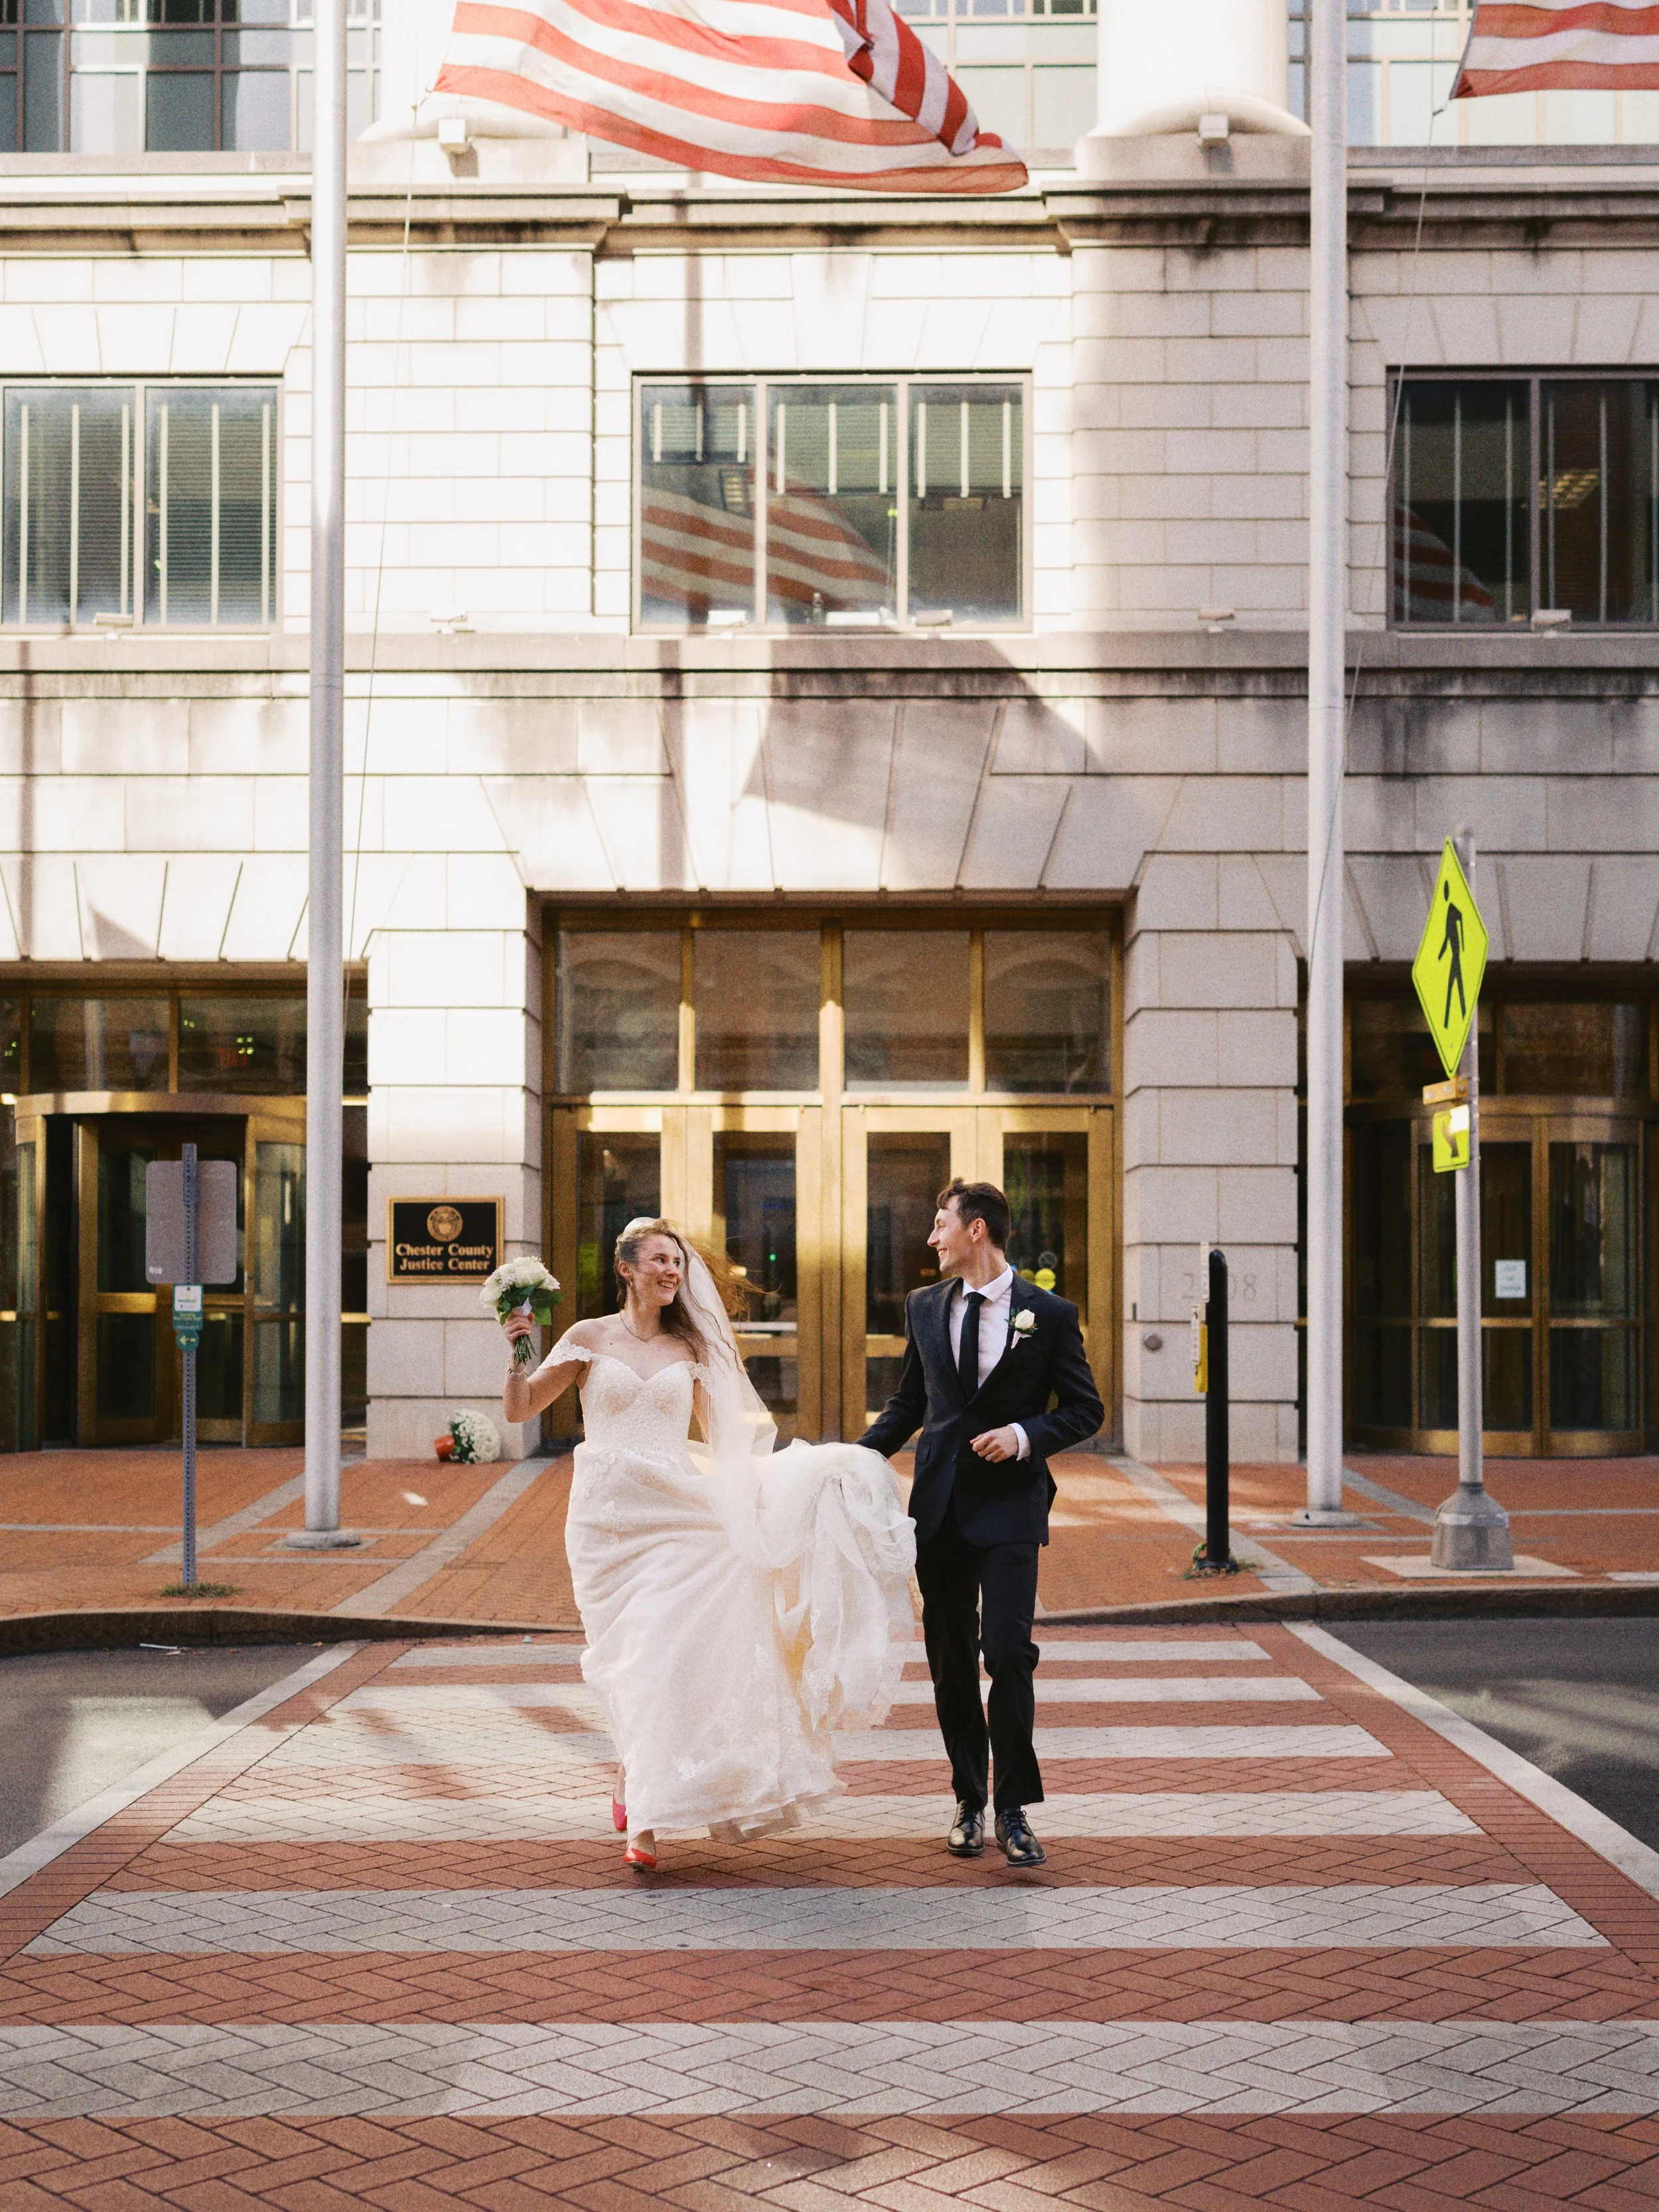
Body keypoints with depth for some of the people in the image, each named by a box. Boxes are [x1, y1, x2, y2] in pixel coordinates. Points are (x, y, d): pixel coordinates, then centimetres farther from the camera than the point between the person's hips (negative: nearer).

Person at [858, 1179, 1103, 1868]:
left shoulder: (1049, 1314, -2)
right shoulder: (924, 1306, 9)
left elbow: (1085, 1409, 2)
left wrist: (1025, 1435, -14)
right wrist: (860, 1458, 4)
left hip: (1010, 1507, -4)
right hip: (940, 1505, 4)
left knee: (1007, 1652, -12)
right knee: (950, 1660, 8)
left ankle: (1013, 1809, 2)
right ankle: (969, 1803, 21)